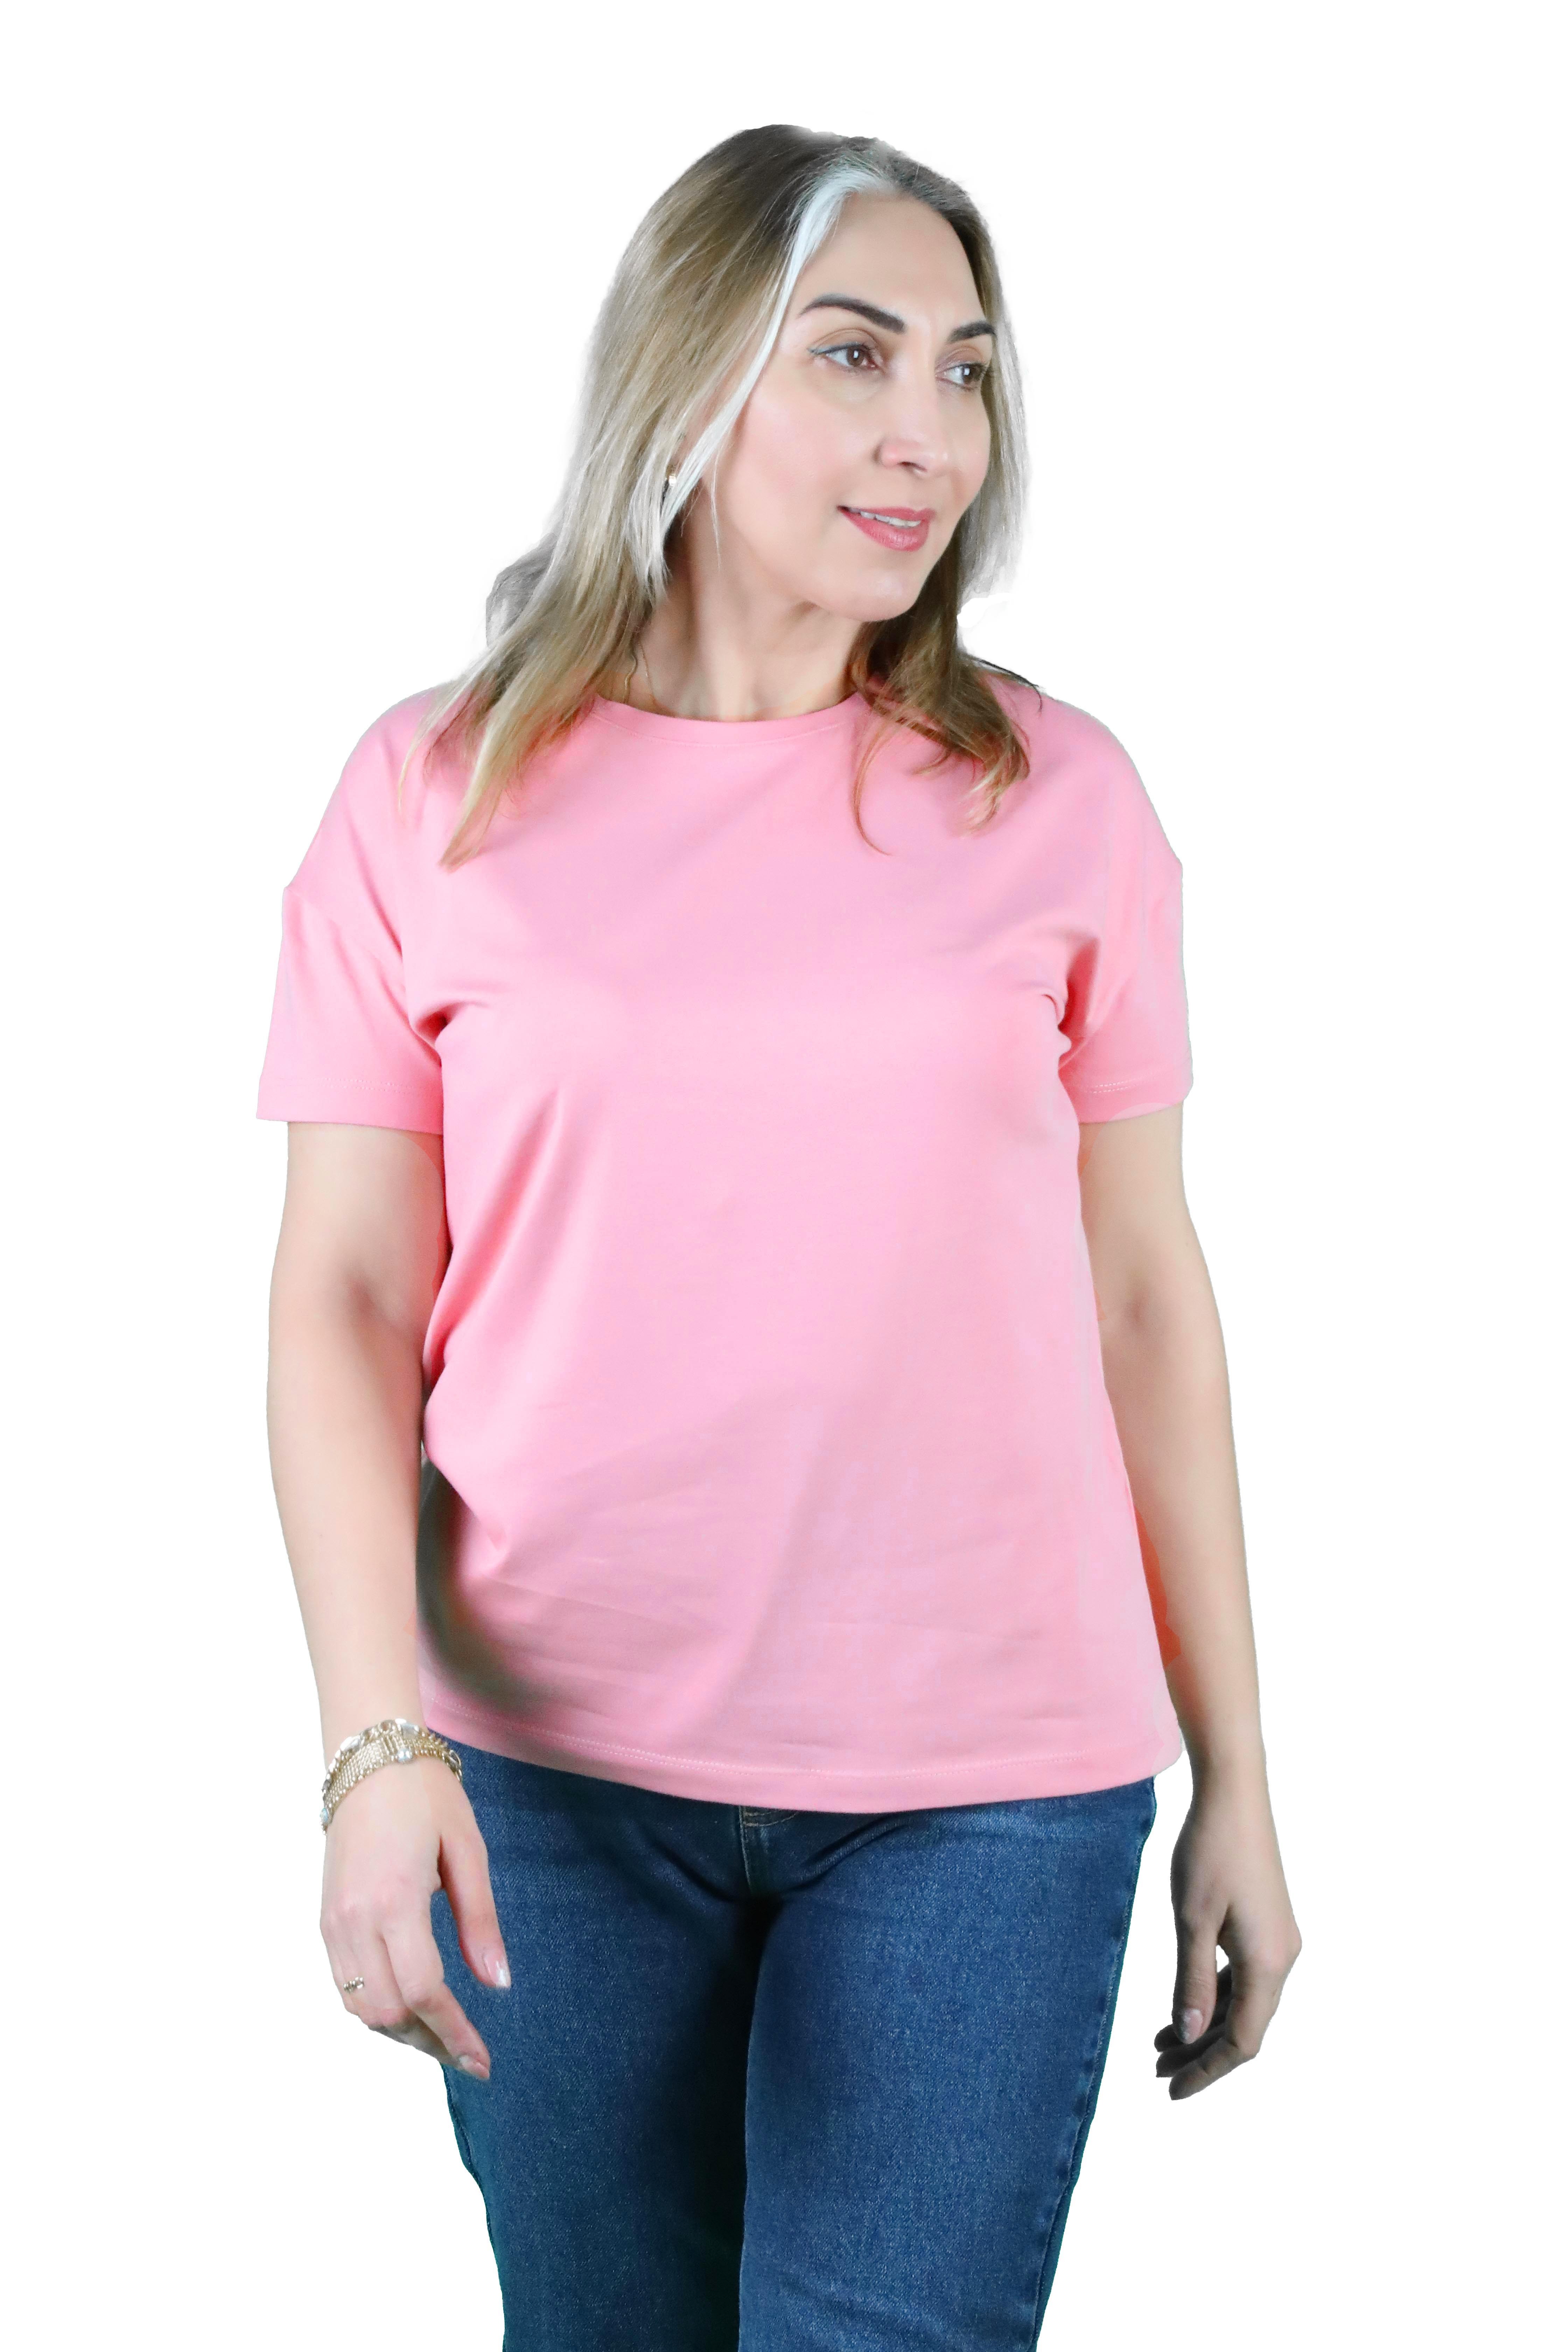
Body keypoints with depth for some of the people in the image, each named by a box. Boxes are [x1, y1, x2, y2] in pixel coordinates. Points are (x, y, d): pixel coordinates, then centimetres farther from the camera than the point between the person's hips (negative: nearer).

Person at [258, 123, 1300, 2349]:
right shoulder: (436, 797, -1)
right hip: (556, 1776, 1)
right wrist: (380, 1743, -14)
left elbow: (1147, 1295, 4)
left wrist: (1236, 1782, 5)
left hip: (989, 1787, 0)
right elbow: (345, 1302, -2)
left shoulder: (1059, 798, 1)